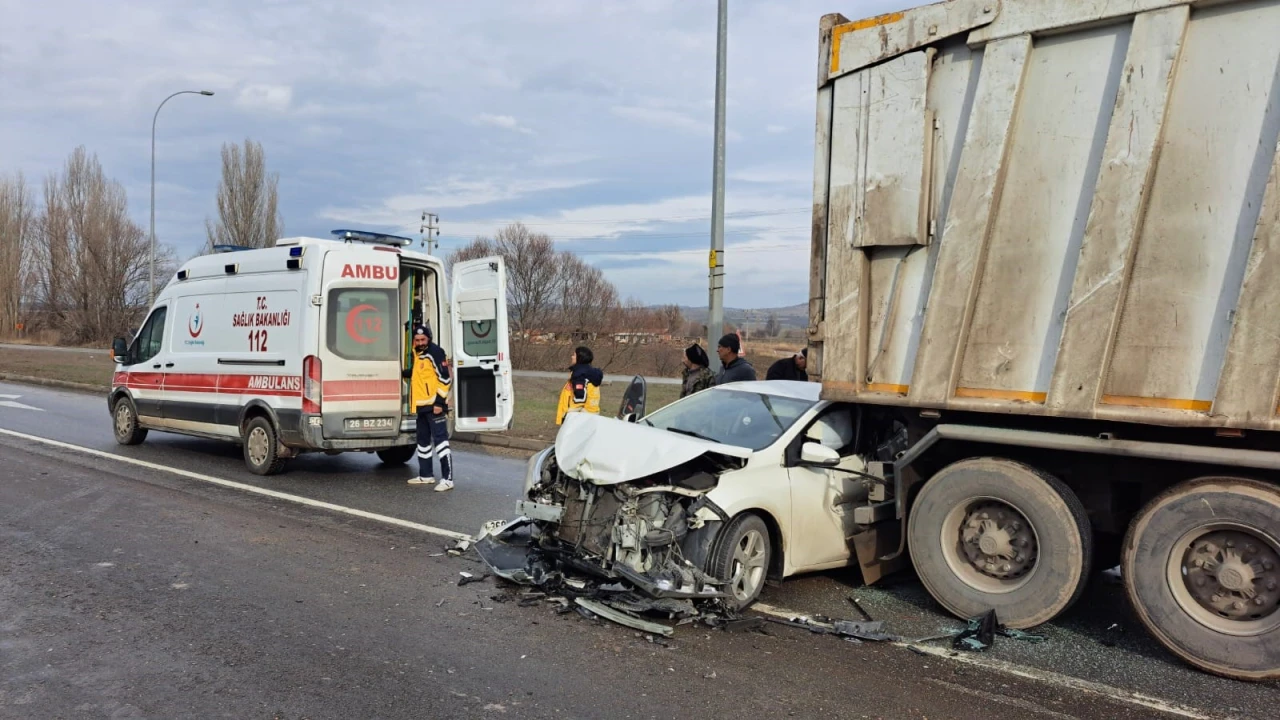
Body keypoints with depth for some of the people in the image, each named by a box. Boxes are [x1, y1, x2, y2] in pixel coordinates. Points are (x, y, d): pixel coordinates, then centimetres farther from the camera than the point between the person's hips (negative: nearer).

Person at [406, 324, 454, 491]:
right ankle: (426, 475, 30)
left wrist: (439, 402, -19)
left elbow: (445, 378, -17)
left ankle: (447, 479, -13)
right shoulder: (417, 354, 15)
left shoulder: (435, 352, -13)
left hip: (435, 405, -10)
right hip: (421, 405, 10)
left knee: (440, 440, -11)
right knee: (423, 441, 17)